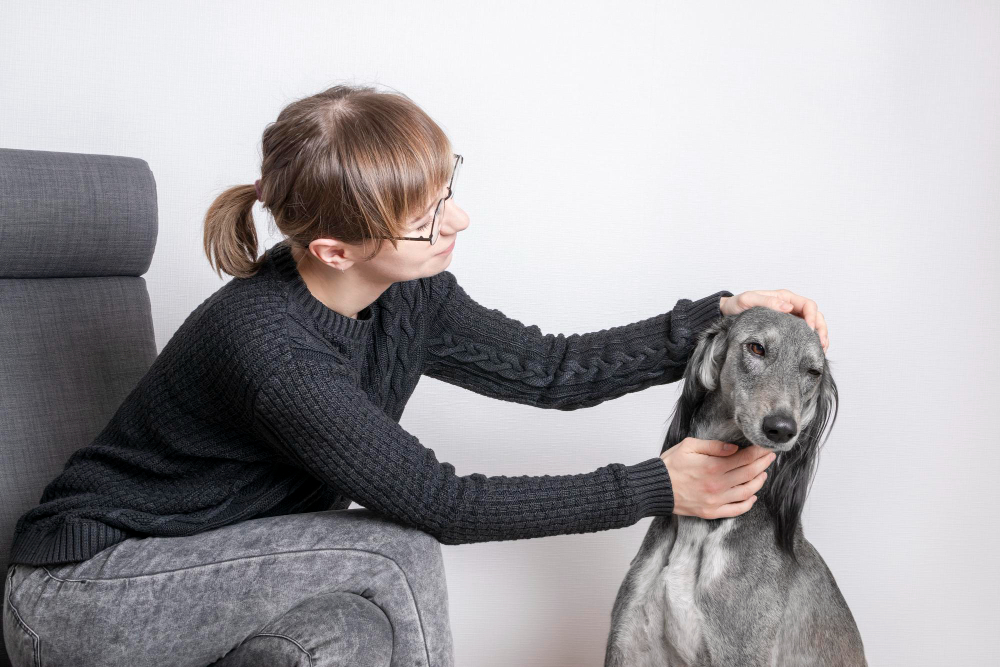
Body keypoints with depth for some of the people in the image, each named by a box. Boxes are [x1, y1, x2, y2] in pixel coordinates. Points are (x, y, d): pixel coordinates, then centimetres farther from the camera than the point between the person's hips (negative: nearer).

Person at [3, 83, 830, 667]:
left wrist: (722, 315, -4)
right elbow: (442, 504, -25)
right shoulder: (269, 347, -32)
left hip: (215, 577, 7)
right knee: (398, 557, -22)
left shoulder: (407, 297, -8)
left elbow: (552, 369, 3)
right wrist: (656, 488, -20)